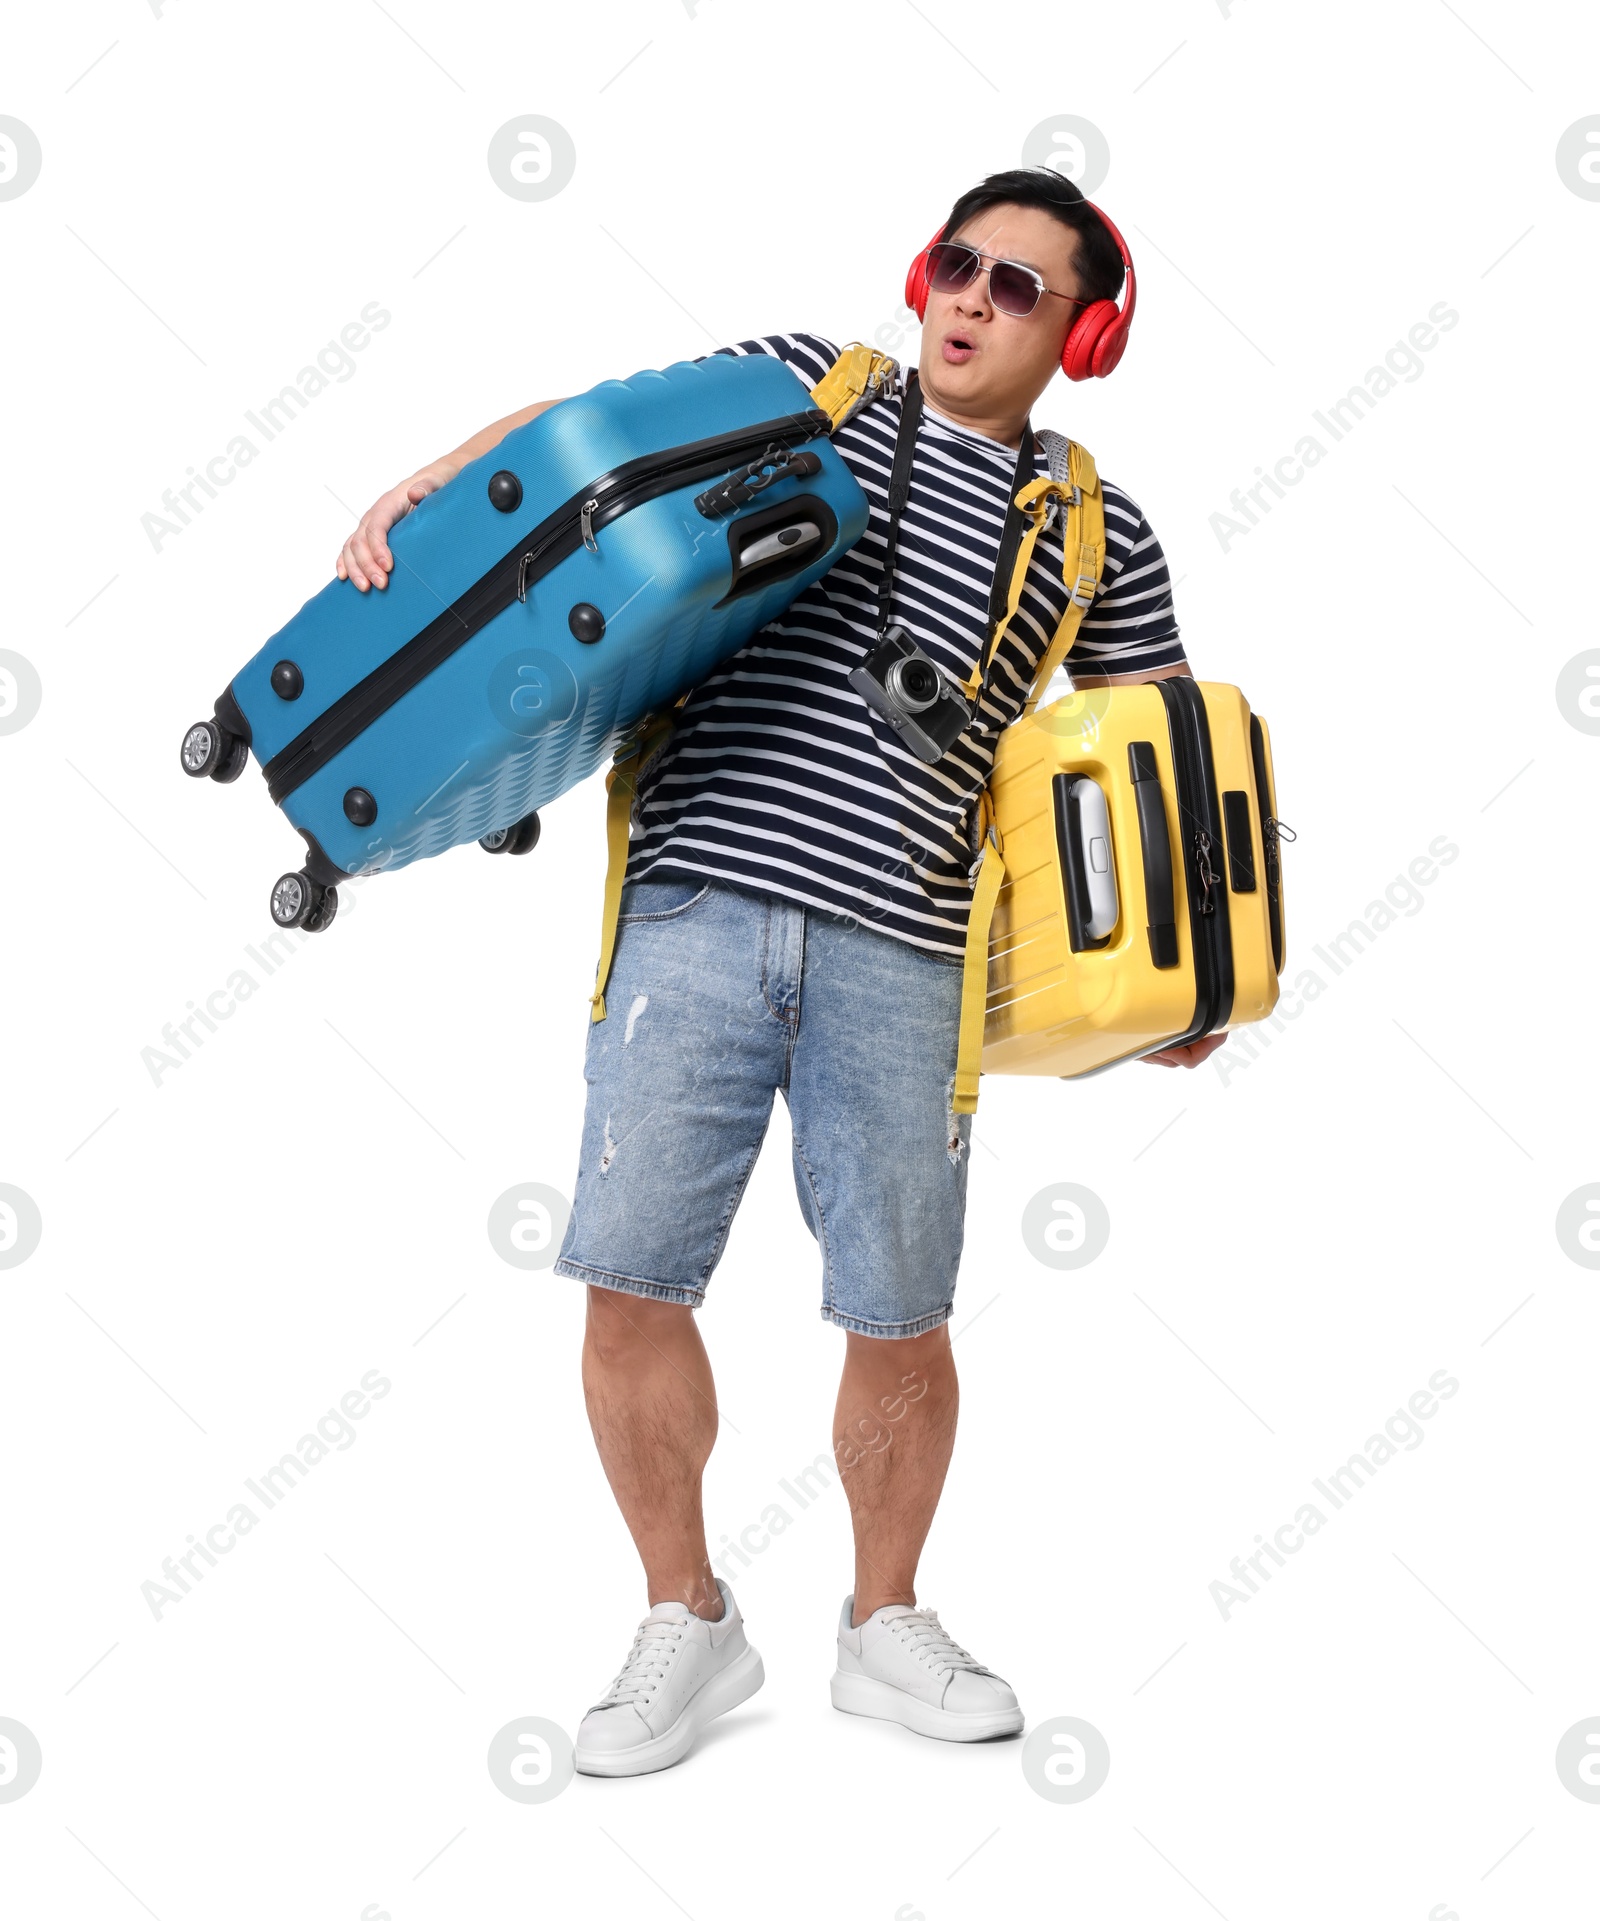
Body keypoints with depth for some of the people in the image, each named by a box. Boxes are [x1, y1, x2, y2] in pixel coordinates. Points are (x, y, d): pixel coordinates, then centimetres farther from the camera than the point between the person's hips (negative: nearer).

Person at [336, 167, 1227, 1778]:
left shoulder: (1095, 531, 14)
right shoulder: (812, 382, 14)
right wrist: (423, 485, 0)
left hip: (897, 957, 1)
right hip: (697, 906, 0)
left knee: (899, 1319, 5)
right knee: (629, 1279, -4)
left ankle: (883, 1627, 29)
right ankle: (686, 1621, 18)